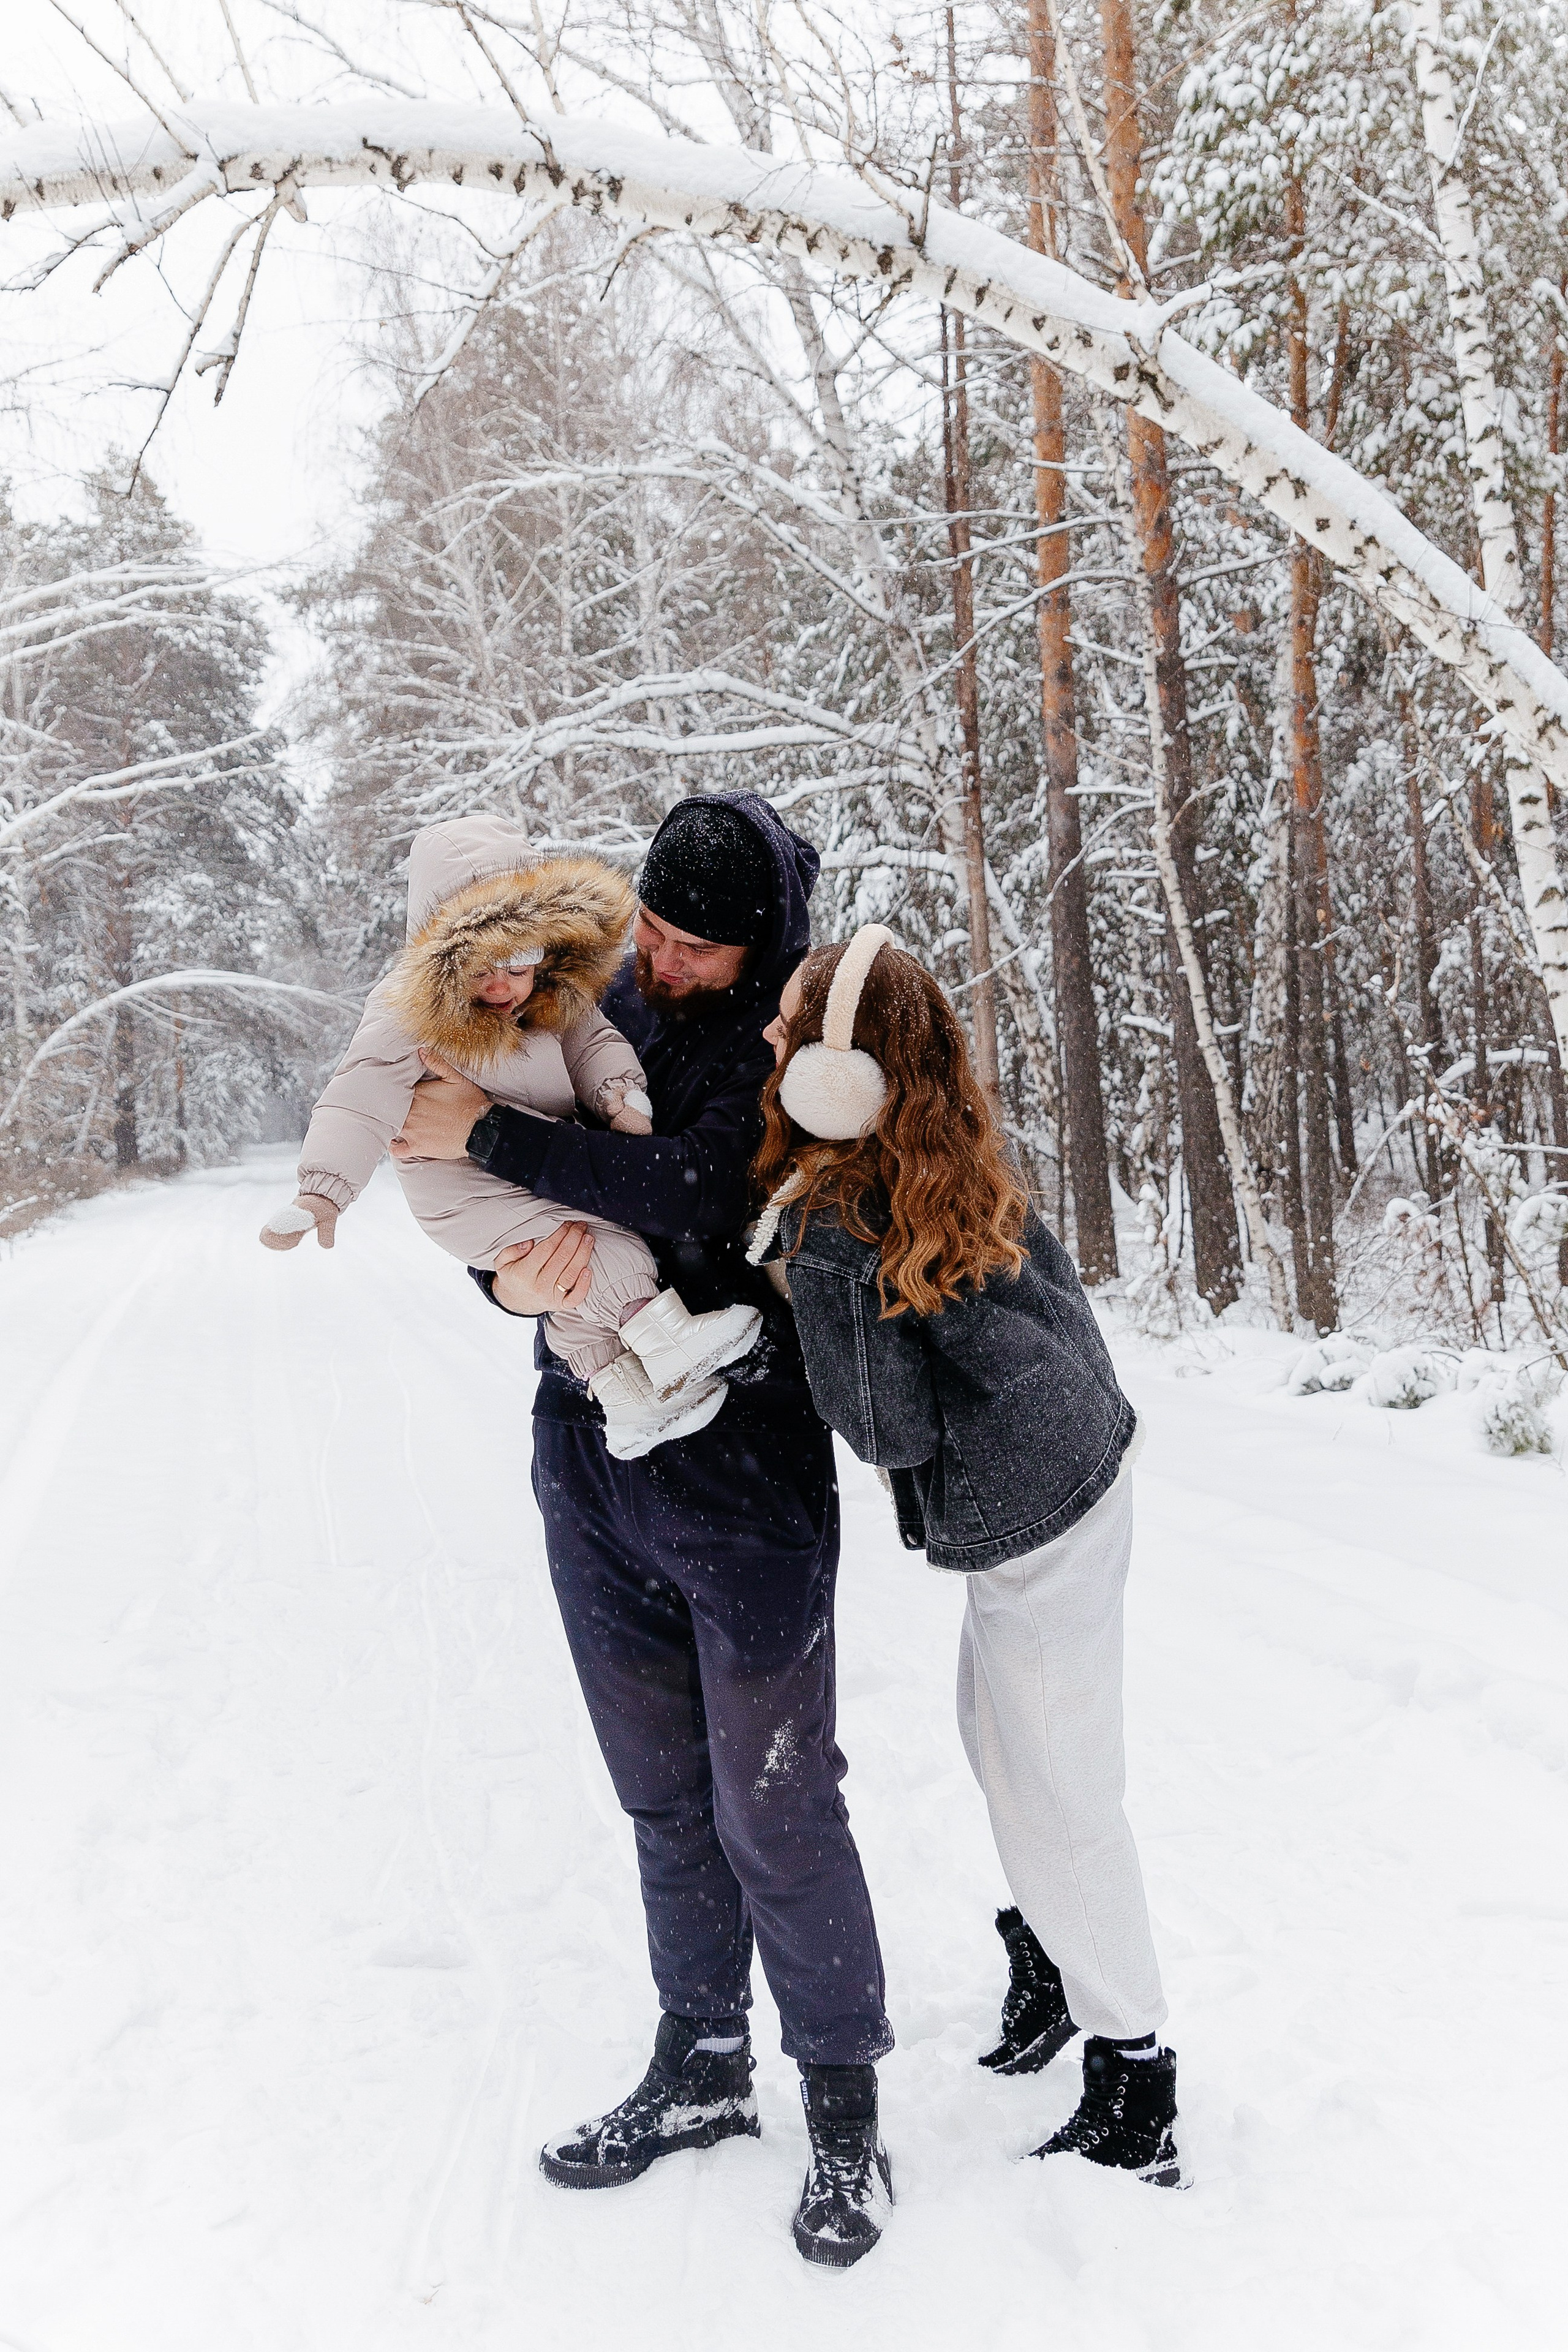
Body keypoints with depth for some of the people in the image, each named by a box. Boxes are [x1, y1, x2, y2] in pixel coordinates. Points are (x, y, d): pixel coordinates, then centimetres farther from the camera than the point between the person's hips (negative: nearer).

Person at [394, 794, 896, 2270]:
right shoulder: (595, 1010, 6)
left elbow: (694, 1193, -28)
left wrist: (488, 1135, -23)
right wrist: (506, 1273, -15)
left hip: (746, 1483, -5)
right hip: (592, 1479, 6)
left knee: (774, 1811, 1)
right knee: (664, 1799, 18)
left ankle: (843, 2102, 21)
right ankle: (701, 2064, 35)